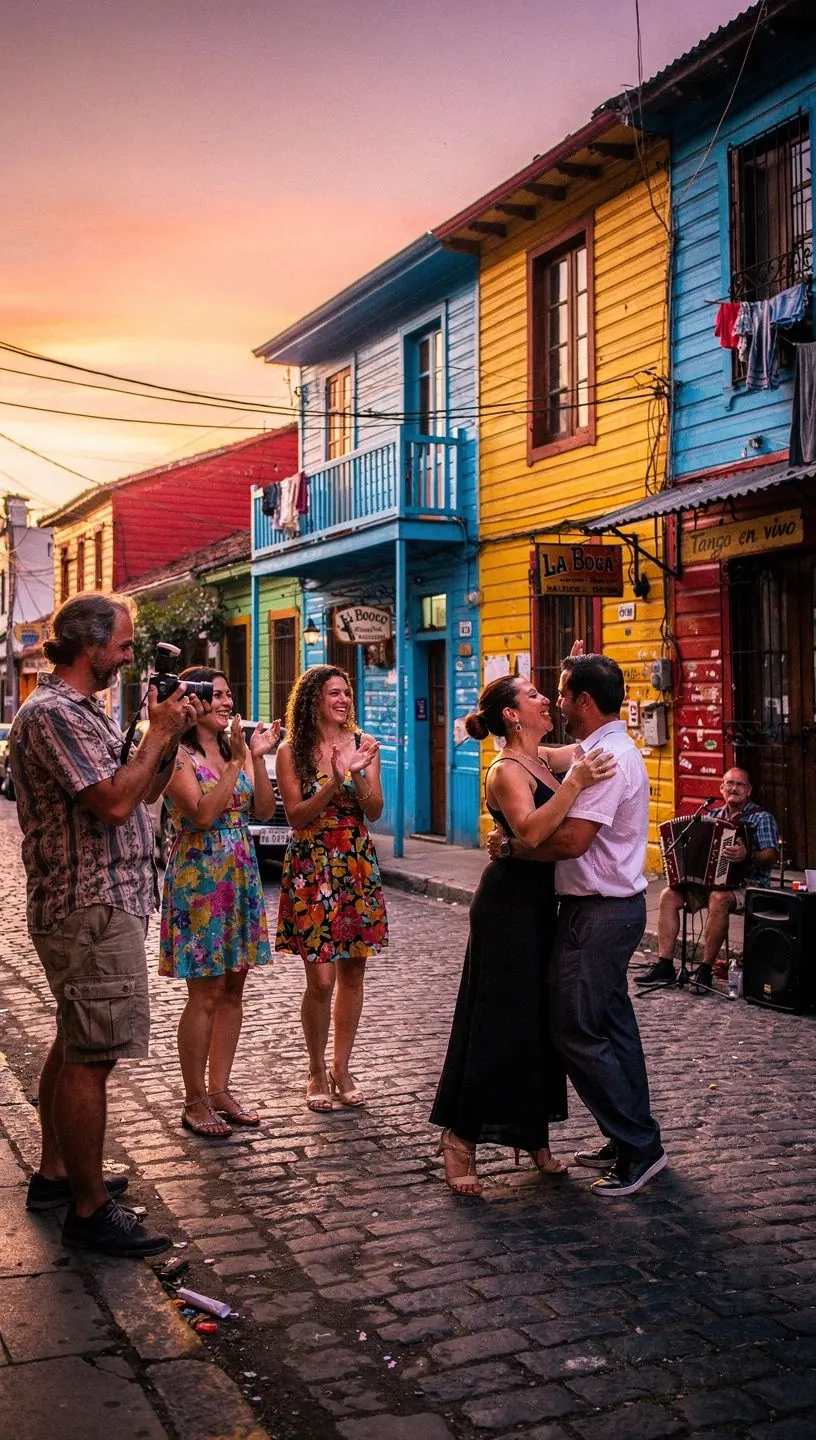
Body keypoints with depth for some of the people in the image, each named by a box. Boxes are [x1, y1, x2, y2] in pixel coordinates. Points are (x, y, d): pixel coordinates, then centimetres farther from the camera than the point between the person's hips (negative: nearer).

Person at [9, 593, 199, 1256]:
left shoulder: (87, 711, 16)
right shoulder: (50, 713, -16)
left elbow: (141, 793, 18)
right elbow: (114, 803, -24)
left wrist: (170, 737, 5)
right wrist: (159, 733, -14)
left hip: (98, 905, 11)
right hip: (90, 910, -11)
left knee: (75, 1046, 18)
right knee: (92, 1057, -6)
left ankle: (57, 1173, 31)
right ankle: (89, 1209, 2)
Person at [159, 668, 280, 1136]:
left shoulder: (236, 749, 11)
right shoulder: (179, 756, -9)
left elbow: (265, 809, 3)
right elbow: (203, 814, -20)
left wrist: (258, 757, -7)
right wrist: (237, 761, -21)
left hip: (241, 877, 7)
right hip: (199, 879, -7)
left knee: (233, 989, 10)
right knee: (205, 995, -3)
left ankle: (219, 1089, 20)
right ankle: (195, 1102, 8)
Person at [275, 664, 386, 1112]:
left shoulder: (363, 744, 5)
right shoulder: (291, 751, -3)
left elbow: (374, 812, -1)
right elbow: (296, 816, -9)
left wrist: (358, 774, -18)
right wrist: (335, 781, -21)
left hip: (357, 866, 3)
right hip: (311, 868, -3)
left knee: (353, 973, 8)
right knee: (321, 979, -5)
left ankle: (342, 1067, 22)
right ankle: (317, 1072, 14)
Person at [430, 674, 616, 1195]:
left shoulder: (541, 759, 10)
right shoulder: (507, 771, -16)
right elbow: (531, 831, -32)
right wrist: (575, 783, -35)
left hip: (539, 904, 9)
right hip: (510, 904, -9)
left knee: (539, 1020, 14)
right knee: (497, 1023, -4)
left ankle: (532, 1137, 25)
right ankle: (460, 1139, 7)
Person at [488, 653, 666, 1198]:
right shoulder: (605, 749, 12)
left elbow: (572, 840, -26)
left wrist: (509, 846, -14)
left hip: (598, 912, -11)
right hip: (614, 907, 11)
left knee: (578, 1032, -4)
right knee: (612, 1026, 16)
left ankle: (639, 1146, 3)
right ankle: (633, 1141, 26)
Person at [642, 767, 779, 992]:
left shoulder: (761, 817, 1)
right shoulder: (712, 817, 18)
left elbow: (771, 856, -12)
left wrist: (748, 855, -32)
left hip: (749, 884, -6)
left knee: (719, 899, -38)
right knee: (669, 895, -15)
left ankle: (706, 970, -29)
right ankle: (664, 965, -16)